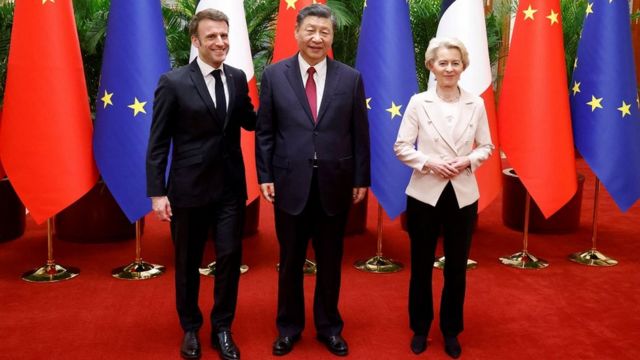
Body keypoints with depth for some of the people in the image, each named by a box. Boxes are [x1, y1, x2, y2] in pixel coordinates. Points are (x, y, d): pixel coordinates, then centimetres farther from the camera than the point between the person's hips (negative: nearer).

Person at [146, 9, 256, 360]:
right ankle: (190, 328, 33)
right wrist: (157, 192, -11)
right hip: (189, 187, -3)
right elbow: (158, 143, -7)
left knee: (230, 257, 7)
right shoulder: (173, 82, -8)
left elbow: (250, 121, 14)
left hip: (231, 186, 3)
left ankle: (222, 328, 27)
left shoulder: (237, 78, 4)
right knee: (187, 262, 12)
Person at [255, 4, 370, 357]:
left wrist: (361, 179, 1)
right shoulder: (274, 75, 1)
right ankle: (289, 326, 30)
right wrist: (265, 176, -3)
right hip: (290, 182, 0)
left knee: (330, 260, 12)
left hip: (335, 183, 1)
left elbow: (360, 133, 3)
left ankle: (328, 326, 31)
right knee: (290, 260, 12)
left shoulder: (351, 78, 2)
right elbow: (264, 132, 2)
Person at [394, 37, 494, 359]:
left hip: (463, 195, 2)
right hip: (425, 194, -1)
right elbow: (401, 147, -4)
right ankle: (420, 328, 28)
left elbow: (486, 146, 7)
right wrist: (429, 163, -18)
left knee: (457, 268, 11)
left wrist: (468, 160, -12)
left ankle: (451, 331, 29)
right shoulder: (418, 102, -4)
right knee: (421, 266, 10)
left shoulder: (476, 104, 2)